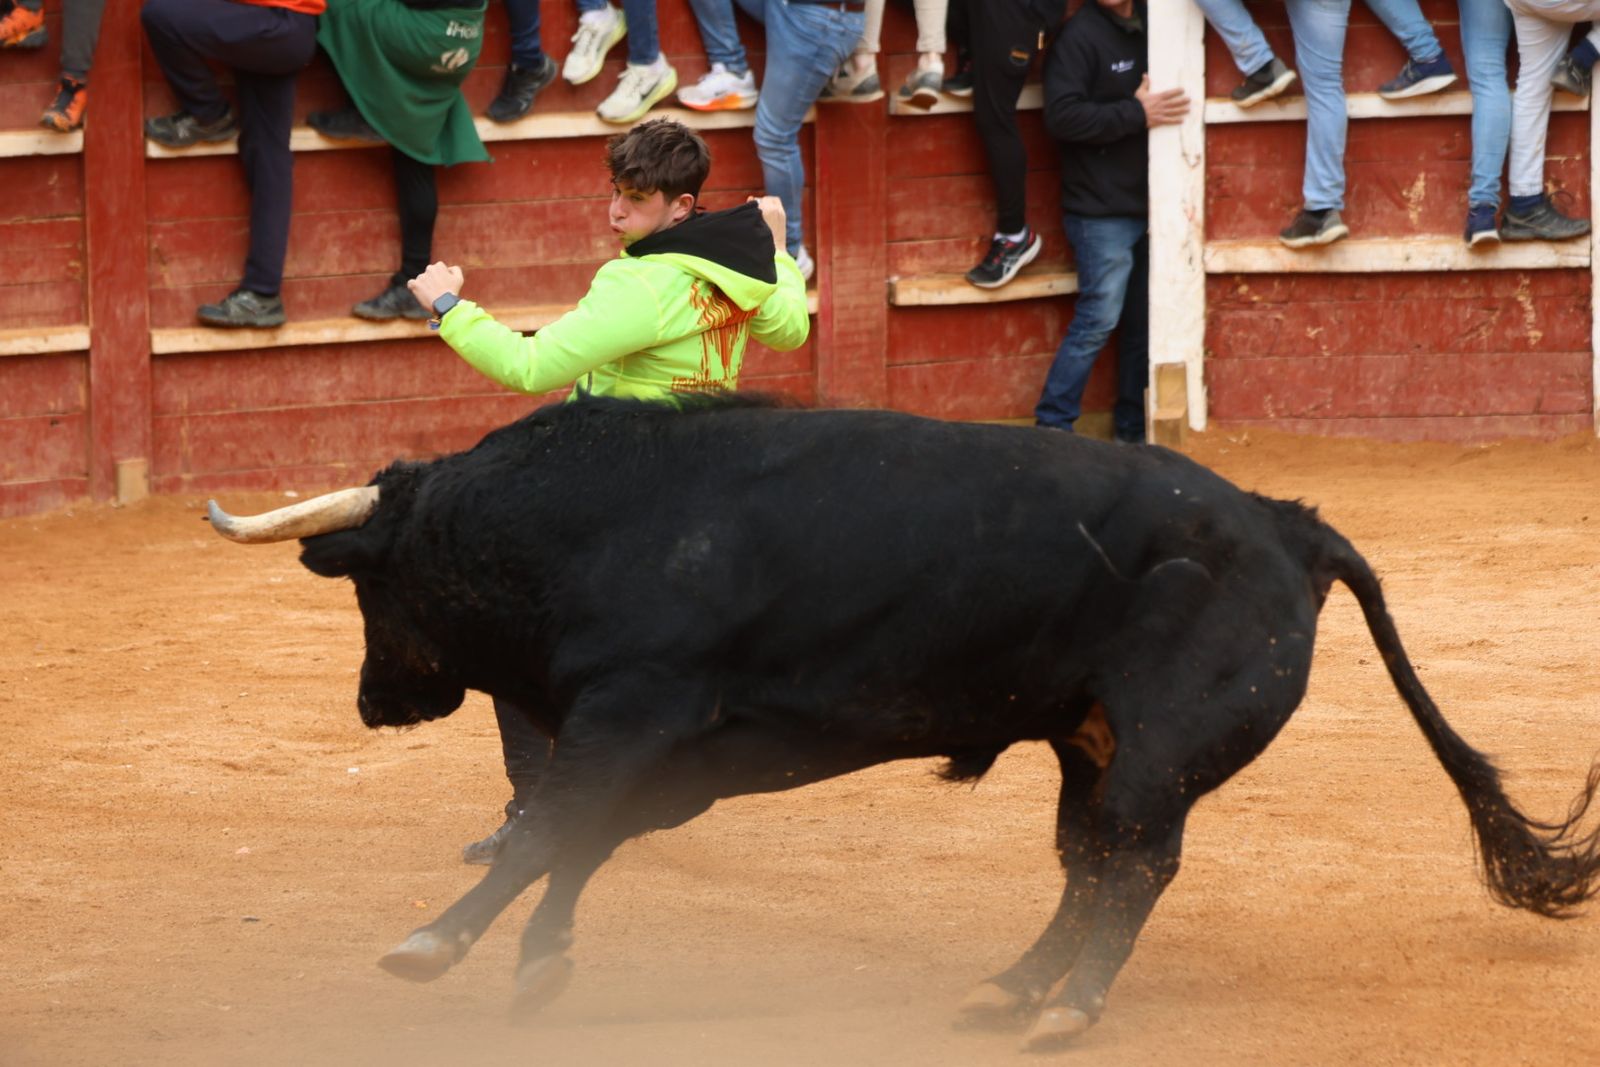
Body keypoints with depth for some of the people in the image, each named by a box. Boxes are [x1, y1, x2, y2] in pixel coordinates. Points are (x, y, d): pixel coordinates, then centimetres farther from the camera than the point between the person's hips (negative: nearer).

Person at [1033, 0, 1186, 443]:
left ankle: (1132, 428, 18)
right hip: (1100, 211, -7)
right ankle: (1052, 426, 0)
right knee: (1099, 319, -8)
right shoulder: (1079, 36, -10)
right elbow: (1061, 116, -20)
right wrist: (1137, 114, -23)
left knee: (1143, 322, 9)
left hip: (1145, 205, 7)